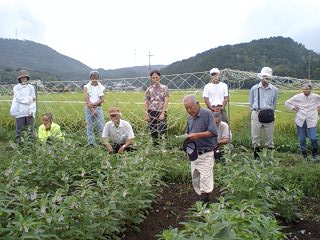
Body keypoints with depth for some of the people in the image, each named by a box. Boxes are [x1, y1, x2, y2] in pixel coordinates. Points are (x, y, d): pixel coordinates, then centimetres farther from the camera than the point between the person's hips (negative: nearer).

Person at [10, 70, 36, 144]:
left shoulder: (31, 87, 7)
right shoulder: (16, 88, 4)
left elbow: (33, 100, 1)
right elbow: (19, 99, -7)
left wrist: (31, 110, -9)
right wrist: (30, 98, -6)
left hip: (29, 112, 1)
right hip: (20, 112, -1)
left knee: (31, 128, 1)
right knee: (19, 128, 1)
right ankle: (18, 142, 10)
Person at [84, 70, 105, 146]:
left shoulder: (101, 87, 4)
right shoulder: (86, 87, 1)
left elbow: (102, 99, -3)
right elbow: (86, 100, -7)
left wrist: (94, 104, -17)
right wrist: (92, 110, -14)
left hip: (98, 108, 0)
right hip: (89, 109, 0)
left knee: (102, 126, -3)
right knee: (90, 126, 4)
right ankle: (91, 143, 11)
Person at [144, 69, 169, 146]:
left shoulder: (164, 88, 2)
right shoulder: (149, 89, 9)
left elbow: (166, 101, -5)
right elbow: (146, 102, 8)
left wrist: (162, 113, -14)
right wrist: (146, 114, -2)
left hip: (161, 112, -3)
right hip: (151, 112, 3)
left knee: (162, 131, -9)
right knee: (153, 132, 7)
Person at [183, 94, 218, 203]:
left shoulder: (207, 113, -11)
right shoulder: (190, 118, 12)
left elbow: (213, 132, -18)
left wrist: (196, 135, -21)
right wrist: (188, 137, 0)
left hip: (206, 154, -7)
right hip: (194, 153, 8)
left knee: (205, 178, -9)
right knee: (195, 178, 12)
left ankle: (205, 200, -3)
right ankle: (201, 198, 24)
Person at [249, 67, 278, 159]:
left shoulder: (274, 89, 7)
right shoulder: (254, 89, 5)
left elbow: (274, 104, 17)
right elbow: (250, 103, 15)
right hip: (256, 114, 0)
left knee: (269, 136, 4)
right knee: (255, 136, -2)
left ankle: (269, 155, 14)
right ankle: (256, 156, 8)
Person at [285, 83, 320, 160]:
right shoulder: (297, 97, -1)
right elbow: (287, 103, 9)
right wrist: (293, 108, -1)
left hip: (311, 121, -1)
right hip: (300, 121, 1)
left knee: (313, 138, -9)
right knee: (302, 139, 7)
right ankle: (304, 155, 22)